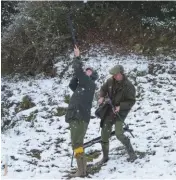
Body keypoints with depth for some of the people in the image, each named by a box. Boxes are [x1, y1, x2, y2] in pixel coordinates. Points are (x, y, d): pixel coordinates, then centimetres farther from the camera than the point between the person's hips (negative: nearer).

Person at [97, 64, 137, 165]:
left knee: (119, 134, -18)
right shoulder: (110, 81, -4)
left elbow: (132, 101, -14)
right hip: (109, 110, 6)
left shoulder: (128, 86, -18)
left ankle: (132, 153, 2)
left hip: (121, 112, -6)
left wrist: (120, 107, -26)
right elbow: (103, 89, 14)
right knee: (104, 133, 5)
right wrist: (102, 97, -7)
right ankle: (105, 157, 21)